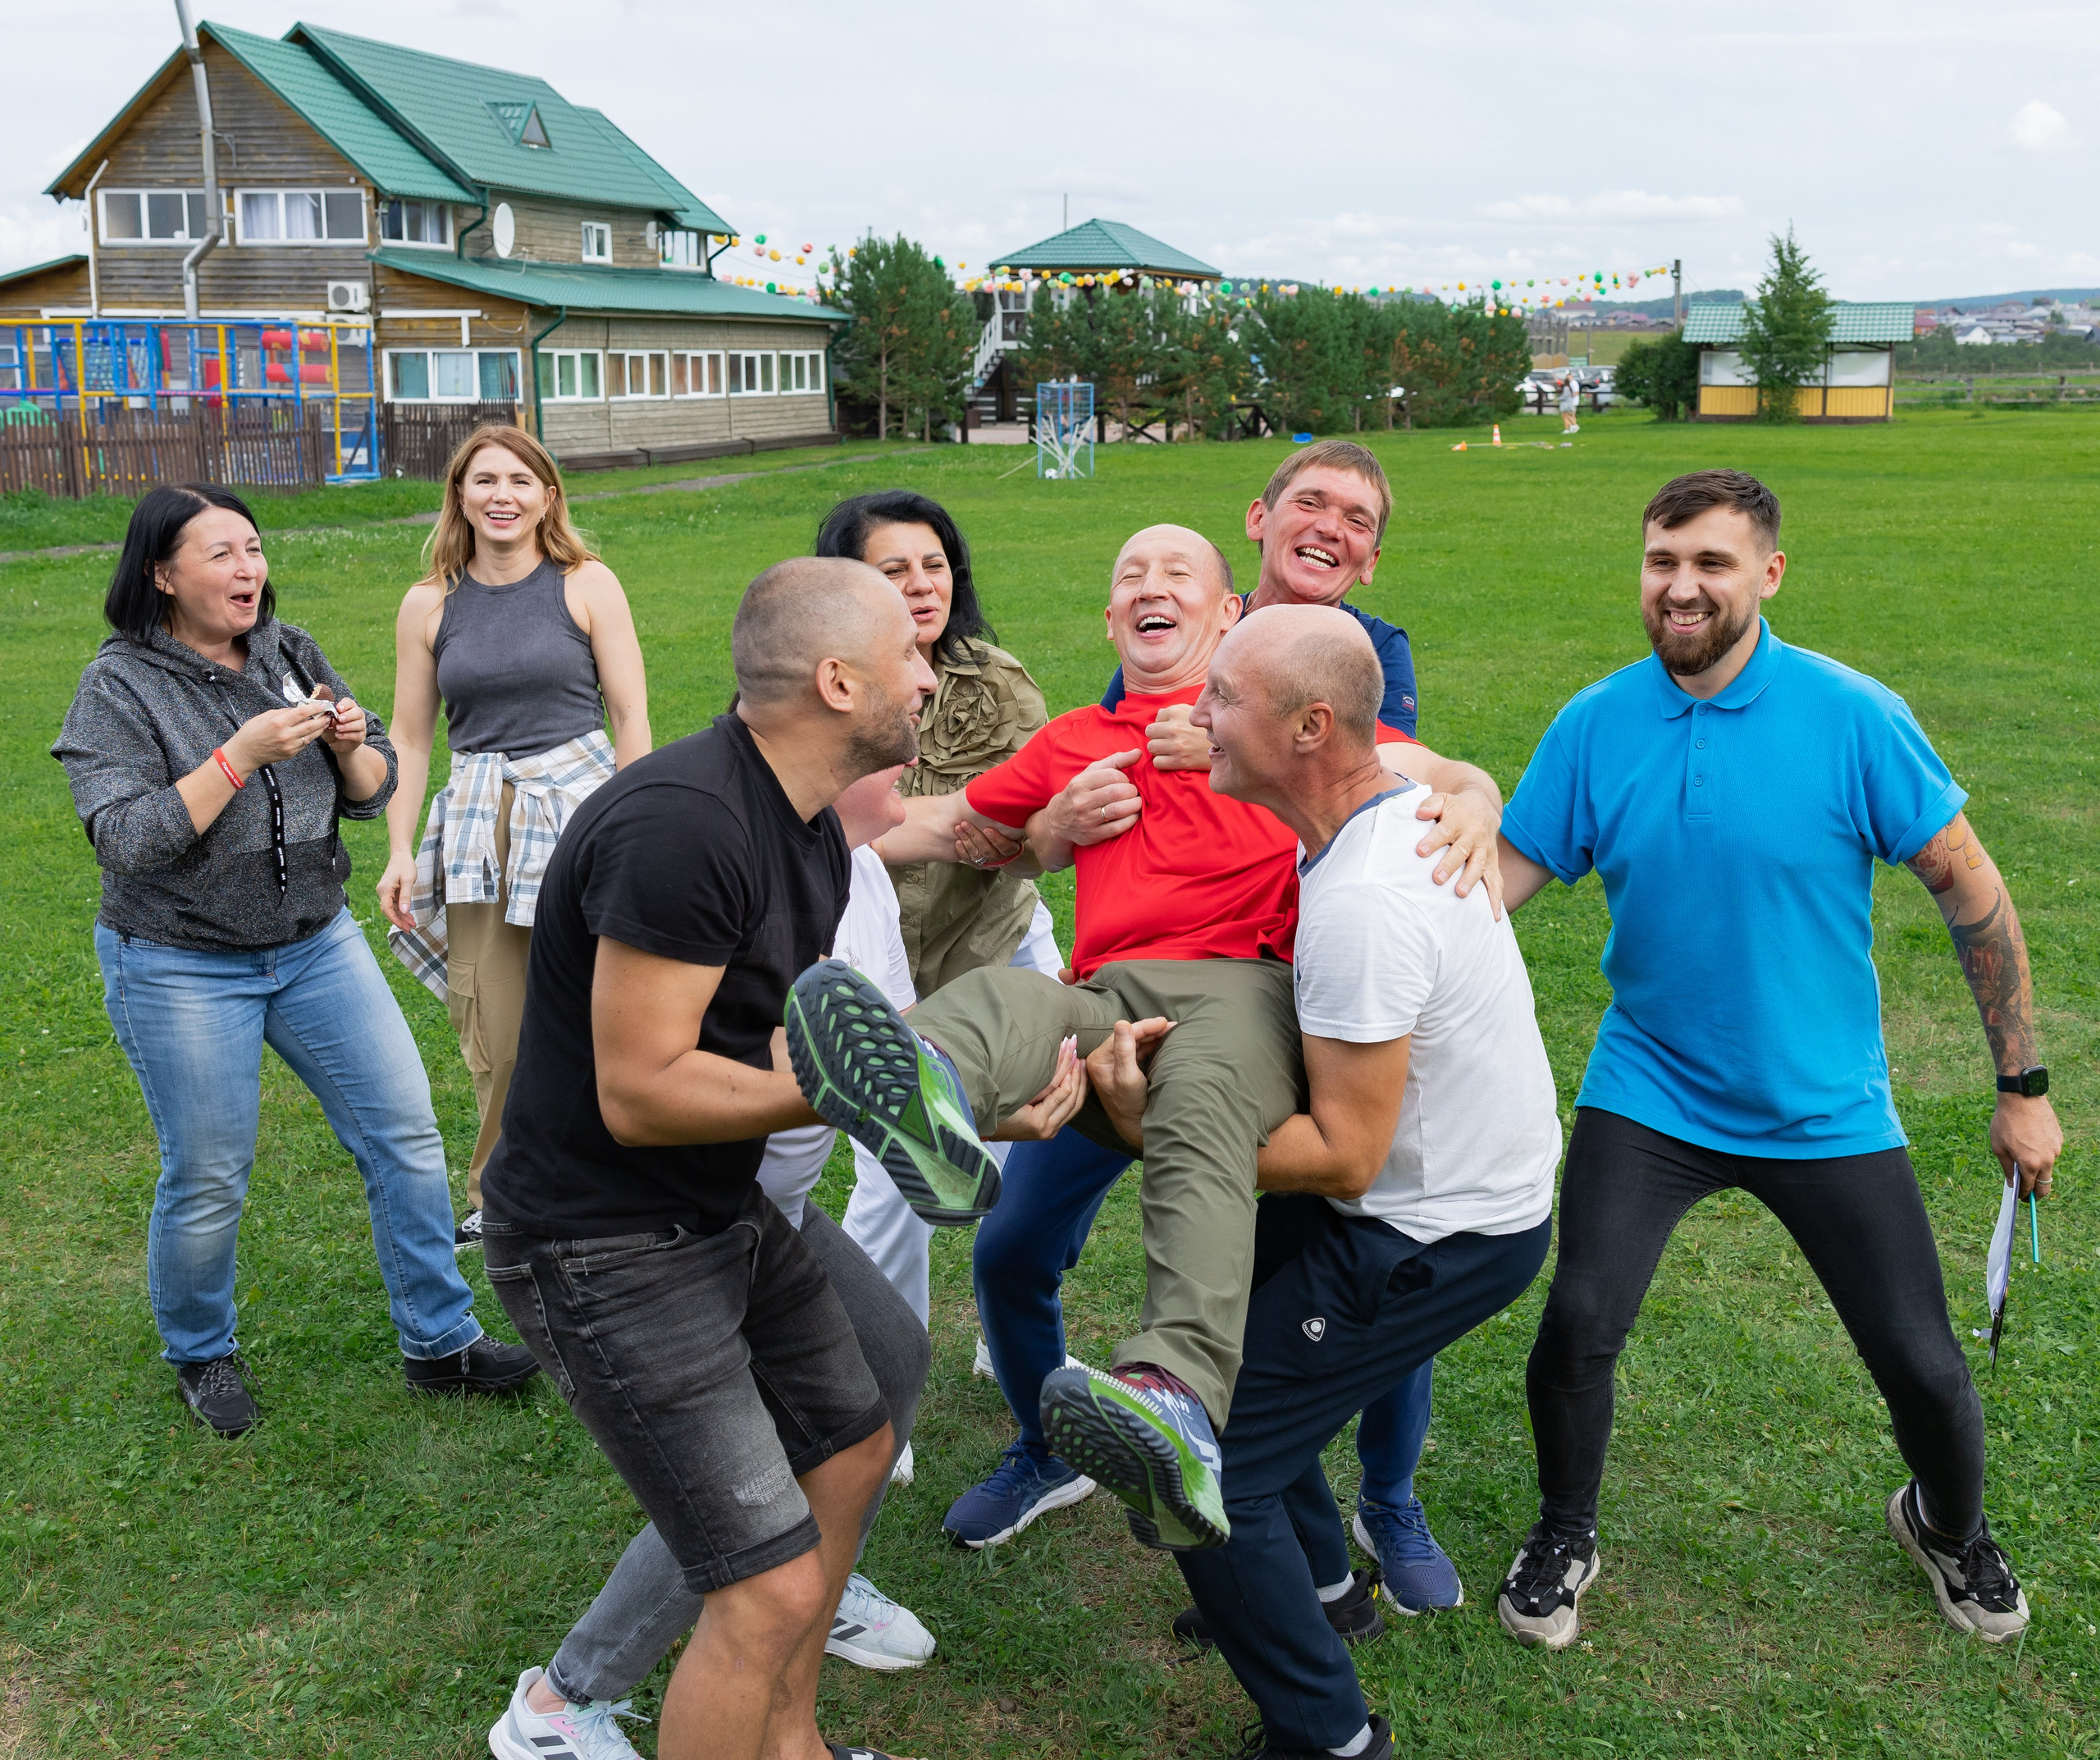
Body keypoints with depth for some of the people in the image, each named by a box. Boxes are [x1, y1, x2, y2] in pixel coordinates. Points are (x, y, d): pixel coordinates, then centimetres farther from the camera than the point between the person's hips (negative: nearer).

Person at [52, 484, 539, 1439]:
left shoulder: (292, 653, 2)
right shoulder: (120, 686, -11)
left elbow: (372, 792, 7)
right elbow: (128, 839, -21)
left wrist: (352, 748, -16)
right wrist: (242, 754, -27)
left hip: (318, 941, 5)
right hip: (182, 967, -4)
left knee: (406, 1134, 3)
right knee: (208, 1182, 5)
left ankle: (441, 1341, 18)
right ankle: (201, 1356, 32)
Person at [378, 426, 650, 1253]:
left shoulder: (587, 586, 1)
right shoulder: (428, 604, 8)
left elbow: (630, 716, 0)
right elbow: (408, 737, 12)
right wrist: (399, 850, 5)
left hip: (579, 806, -2)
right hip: (478, 825, 2)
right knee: (494, 1036, 4)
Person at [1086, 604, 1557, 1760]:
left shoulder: (1361, 903, -31)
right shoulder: (1402, 797, -1)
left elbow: (1344, 1153, -26)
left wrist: (1152, 1130, -22)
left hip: (1437, 1239, -10)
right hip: (1469, 1177, 10)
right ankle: (1315, 1579, 40)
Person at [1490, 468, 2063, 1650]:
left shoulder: (1853, 718, -13)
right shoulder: (1595, 727, -7)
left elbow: (1972, 890, -7)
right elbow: (1502, 879, -5)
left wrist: (2024, 1086, -5)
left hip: (1826, 1106, 0)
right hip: (1649, 1096, 1)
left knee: (1922, 1364, 4)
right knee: (1579, 1326, -13)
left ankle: (1952, 1527, 40)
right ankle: (1565, 1537, 19)